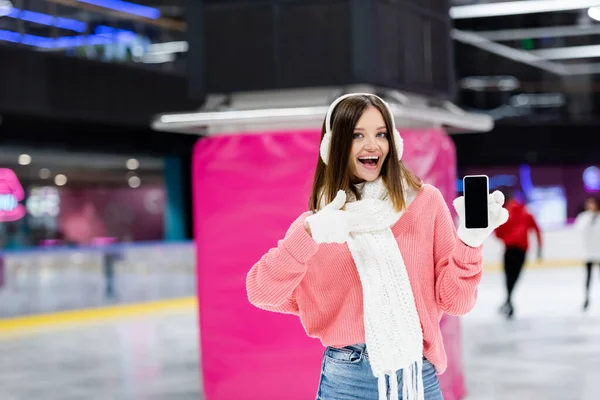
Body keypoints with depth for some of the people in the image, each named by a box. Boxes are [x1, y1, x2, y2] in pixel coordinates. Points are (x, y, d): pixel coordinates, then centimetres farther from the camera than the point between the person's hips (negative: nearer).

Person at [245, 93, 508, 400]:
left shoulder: (425, 201, 1)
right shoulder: (315, 223, 3)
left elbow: (454, 301, 0)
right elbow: (261, 292, -10)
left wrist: (470, 241, -16)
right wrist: (309, 235, -22)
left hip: (417, 374, 0)